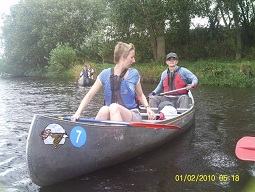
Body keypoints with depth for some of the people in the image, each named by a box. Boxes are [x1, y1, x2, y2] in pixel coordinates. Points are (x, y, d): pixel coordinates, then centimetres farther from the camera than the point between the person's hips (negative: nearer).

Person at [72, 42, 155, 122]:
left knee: (114, 107, -33)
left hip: (132, 116, -1)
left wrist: (147, 107, -1)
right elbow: (89, 95, 1)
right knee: (104, 109, -34)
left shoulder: (134, 74, 4)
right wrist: (78, 113, -12)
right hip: (110, 118, 1)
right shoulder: (105, 74, 3)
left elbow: (140, 95, 18)